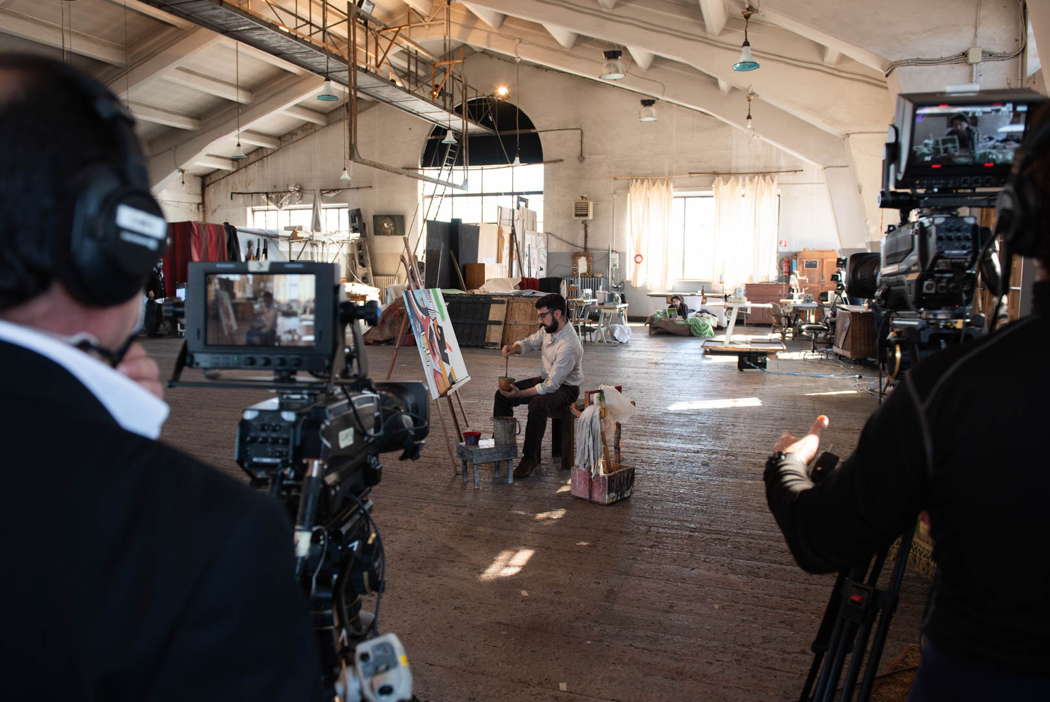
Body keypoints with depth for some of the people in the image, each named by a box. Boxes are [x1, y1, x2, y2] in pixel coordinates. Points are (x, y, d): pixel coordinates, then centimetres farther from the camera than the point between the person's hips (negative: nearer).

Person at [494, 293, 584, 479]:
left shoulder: (569, 346, -31)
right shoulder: (548, 329, -5)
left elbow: (551, 386, -30)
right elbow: (531, 342, 14)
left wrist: (519, 394, -28)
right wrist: (514, 348, -10)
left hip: (565, 387, -9)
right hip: (547, 379, 9)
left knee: (537, 405, -38)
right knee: (502, 394, -2)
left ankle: (530, 458, -22)